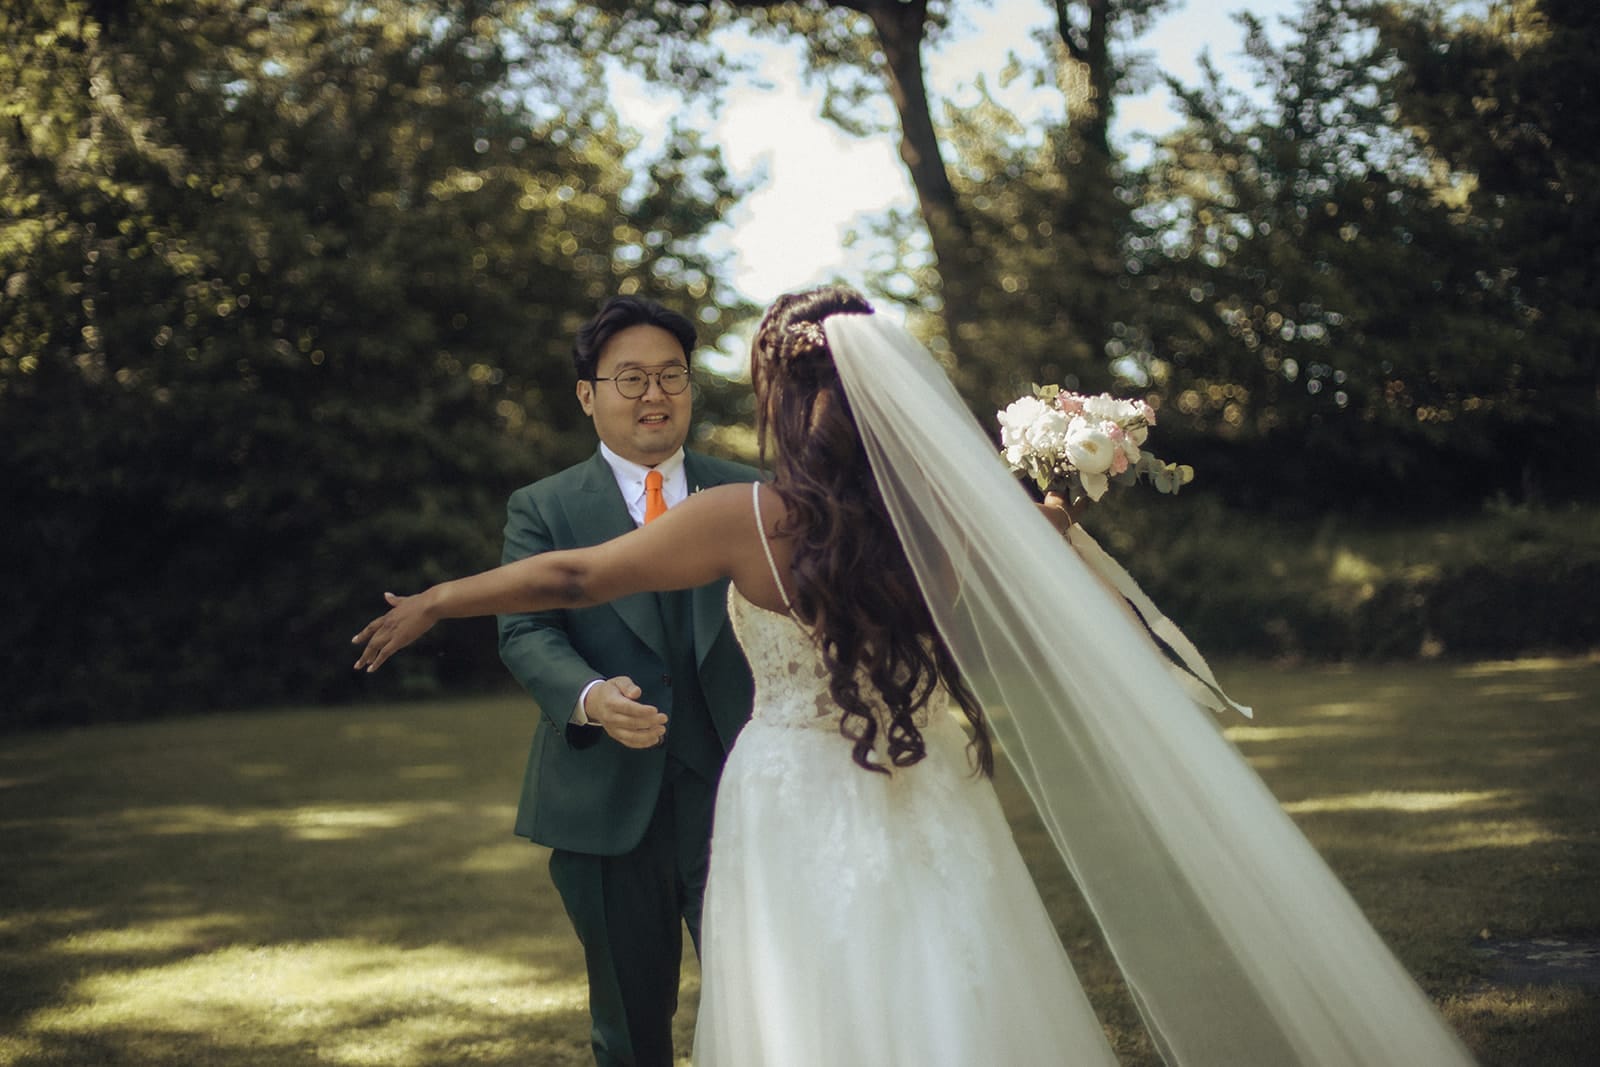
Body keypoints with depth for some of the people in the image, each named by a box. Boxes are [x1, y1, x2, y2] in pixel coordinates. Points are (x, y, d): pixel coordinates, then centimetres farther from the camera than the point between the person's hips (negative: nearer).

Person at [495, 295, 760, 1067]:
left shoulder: (747, 496, 10)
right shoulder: (542, 509, 4)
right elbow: (526, 633, -7)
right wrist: (590, 698, -28)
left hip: (736, 798, 1)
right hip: (608, 808, 0)